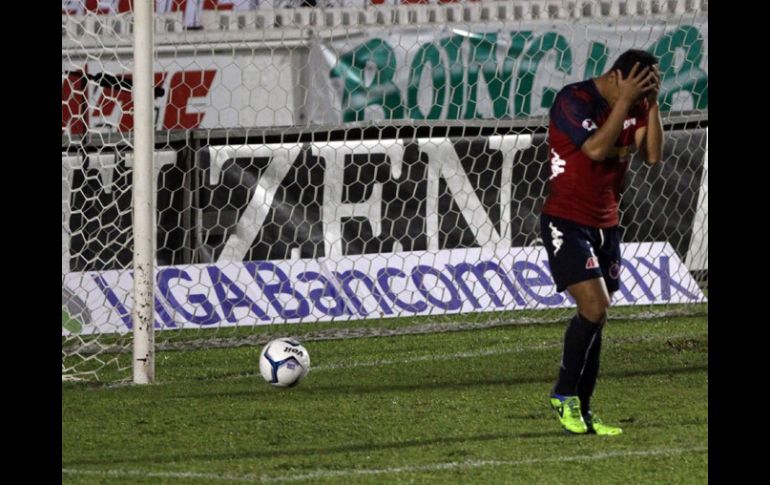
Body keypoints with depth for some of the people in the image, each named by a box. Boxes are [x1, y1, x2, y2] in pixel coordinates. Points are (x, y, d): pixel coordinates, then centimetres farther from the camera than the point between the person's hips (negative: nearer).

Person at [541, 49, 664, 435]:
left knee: (595, 317, 5)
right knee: (595, 307, -18)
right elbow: (596, 148, -26)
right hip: (567, 223, -7)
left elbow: (652, 154, -3)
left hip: (605, 225, 7)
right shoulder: (575, 100, -15)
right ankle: (564, 394, -3)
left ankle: (582, 412, 9)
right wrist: (626, 100, -24)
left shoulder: (634, 106, 5)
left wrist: (652, 102, -11)